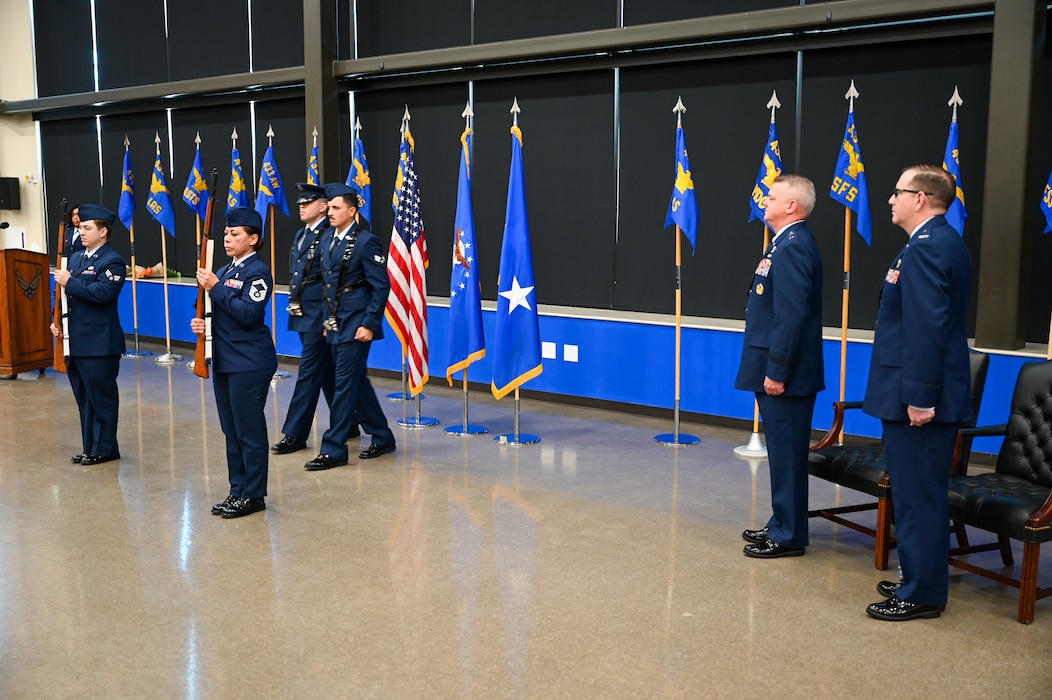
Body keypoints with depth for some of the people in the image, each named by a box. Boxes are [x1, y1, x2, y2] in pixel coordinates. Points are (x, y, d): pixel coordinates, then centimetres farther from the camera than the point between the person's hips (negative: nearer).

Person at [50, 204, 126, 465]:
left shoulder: (113, 261, -11)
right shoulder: (76, 257, 15)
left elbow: (102, 293, -25)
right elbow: (68, 294, 20)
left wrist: (69, 282, -19)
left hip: (100, 344, -9)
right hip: (76, 342, 9)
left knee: (102, 398, 1)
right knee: (84, 398, 15)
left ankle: (104, 449, 11)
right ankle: (90, 447, 24)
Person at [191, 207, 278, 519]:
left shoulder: (258, 271, -11)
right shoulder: (224, 271, 14)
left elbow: (248, 314, -22)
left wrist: (216, 287, -21)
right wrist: (201, 323, 1)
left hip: (250, 364, -9)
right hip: (224, 361, 9)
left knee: (249, 430, -1)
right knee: (231, 430, 14)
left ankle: (253, 495, 9)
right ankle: (238, 490, 24)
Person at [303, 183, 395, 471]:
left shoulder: (366, 241, -12)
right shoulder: (327, 238, 11)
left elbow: (381, 286, -13)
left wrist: (369, 324, -17)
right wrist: (327, 319, 14)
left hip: (355, 325, -8)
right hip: (334, 324, 8)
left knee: (345, 384, -5)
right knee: (357, 382, 14)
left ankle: (333, 450, 2)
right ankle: (382, 438, 27)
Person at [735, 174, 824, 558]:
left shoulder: (793, 248, -17)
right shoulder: (787, 244, 14)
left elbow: (792, 316, -23)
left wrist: (777, 371, -21)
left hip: (784, 372, -10)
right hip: (775, 368, 10)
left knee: (787, 453, -1)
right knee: (782, 451, 17)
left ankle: (789, 536, 9)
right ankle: (782, 524, 28)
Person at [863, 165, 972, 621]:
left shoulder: (926, 248, -17)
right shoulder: (944, 242, 15)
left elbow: (927, 327, -24)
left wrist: (920, 397, -23)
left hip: (917, 397, -10)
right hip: (926, 393, 10)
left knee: (918, 496, -1)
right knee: (921, 494, 17)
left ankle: (922, 595, 8)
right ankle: (920, 580, 28)